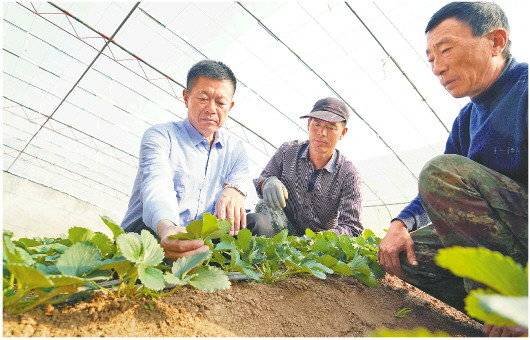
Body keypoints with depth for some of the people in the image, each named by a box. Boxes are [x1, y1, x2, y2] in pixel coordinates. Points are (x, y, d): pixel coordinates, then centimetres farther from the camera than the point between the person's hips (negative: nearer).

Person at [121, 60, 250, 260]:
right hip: (148, 233, -4)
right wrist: (167, 229, -45)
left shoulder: (235, 150, 16)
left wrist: (234, 189, -27)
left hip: (200, 239, 4)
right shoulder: (160, 136, -3)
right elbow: (157, 187, -22)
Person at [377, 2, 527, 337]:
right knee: (401, 252, 6)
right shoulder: (467, 119, 12)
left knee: (441, 172, -25)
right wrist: (401, 224, -2)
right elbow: (435, 194, 16)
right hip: (501, 240, 8)